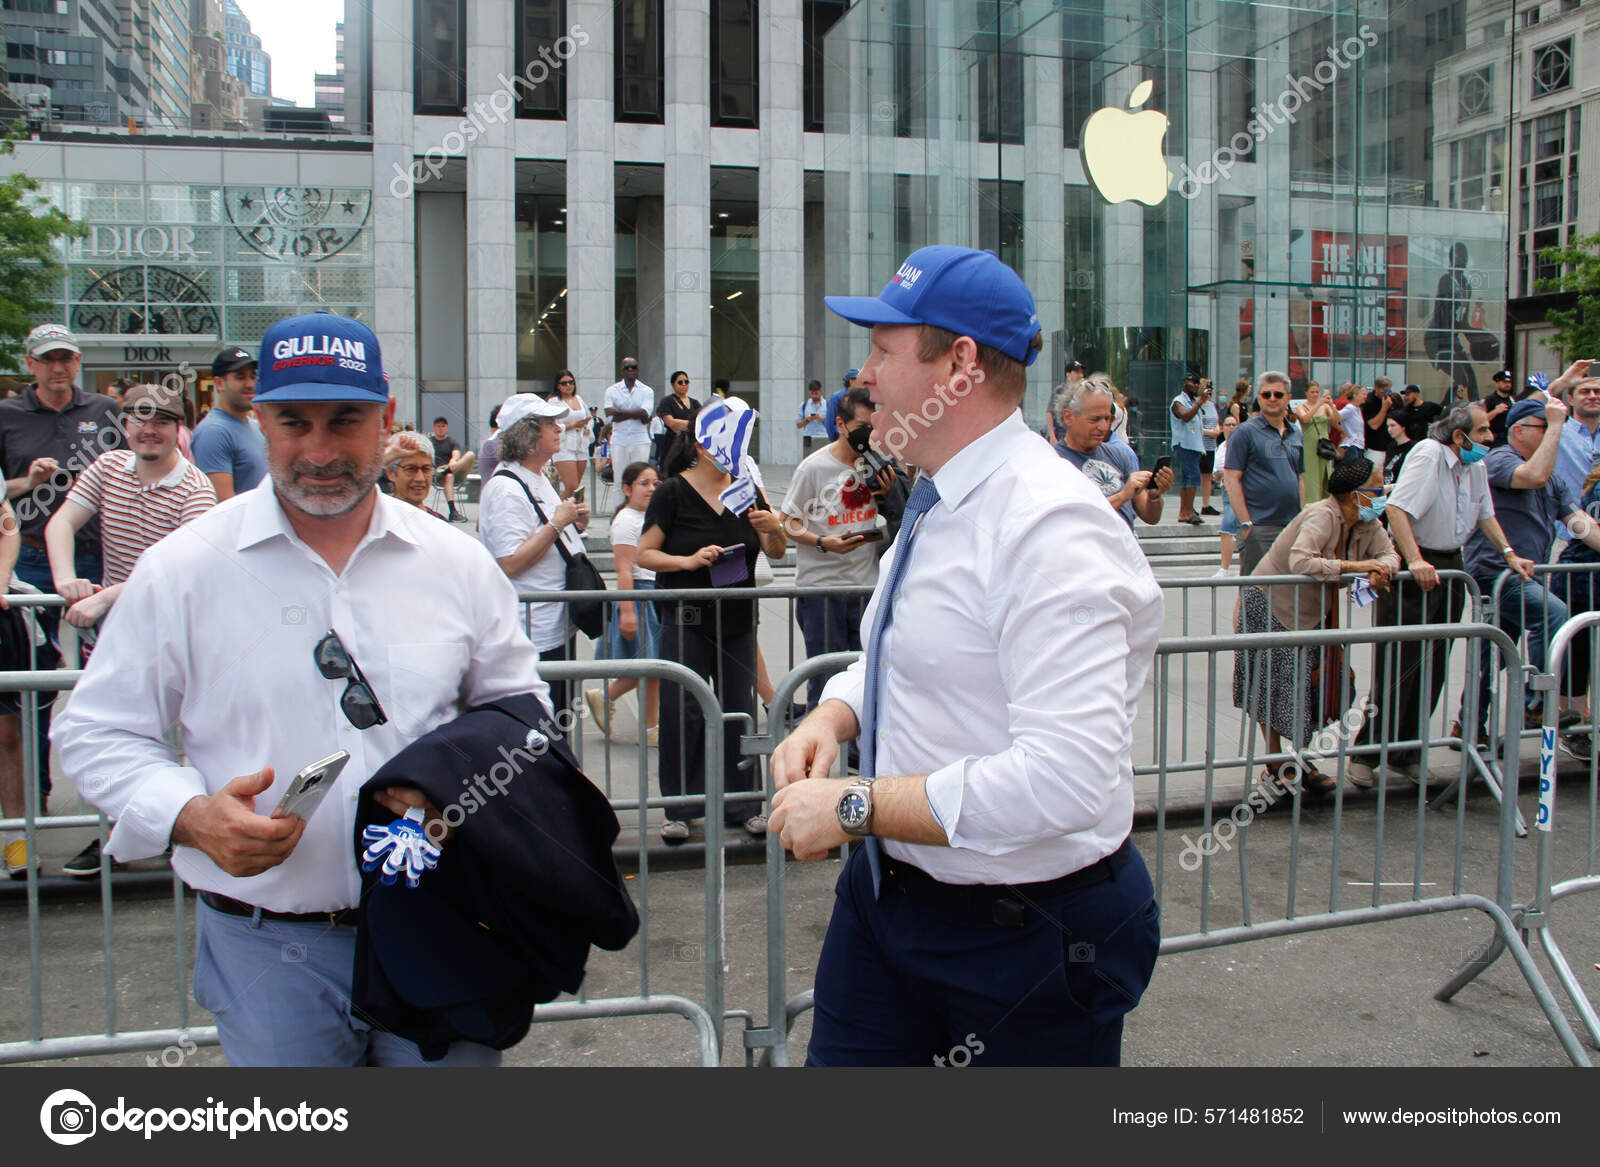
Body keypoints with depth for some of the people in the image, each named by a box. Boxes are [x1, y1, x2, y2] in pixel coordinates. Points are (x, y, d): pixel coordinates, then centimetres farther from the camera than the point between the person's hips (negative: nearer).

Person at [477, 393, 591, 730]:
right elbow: (511, 563, -24)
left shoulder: (539, 479, 15)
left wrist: (576, 524, 7)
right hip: (533, 633, -10)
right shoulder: (505, 488, -17)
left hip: (559, 624, 10)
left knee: (558, 719, 16)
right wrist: (557, 524, -19)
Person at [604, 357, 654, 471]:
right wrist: (636, 414, -9)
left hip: (640, 441, -1)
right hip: (619, 441, 1)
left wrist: (620, 411, -9)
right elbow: (610, 417, -6)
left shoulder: (647, 391, 6)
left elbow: (645, 413, -10)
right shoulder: (612, 391, 7)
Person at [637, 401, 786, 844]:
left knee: (739, 709, 6)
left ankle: (741, 803, 16)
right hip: (686, 620, -4)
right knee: (683, 712, -2)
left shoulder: (746, 490, 10)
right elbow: (644, 554, -4)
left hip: (737, 619, 4)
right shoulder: (673, 492, -3)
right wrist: (688, 560, -19)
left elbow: (776, 553, 12)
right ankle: (679, 809, 9)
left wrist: (774, 528, -10)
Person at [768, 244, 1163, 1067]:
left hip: (1025, 933, -8)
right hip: (888, 893, 8)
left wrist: (856, 807, -25)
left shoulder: (1049, 528, -24)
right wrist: (832, 716, 0)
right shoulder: (935, 501, 6)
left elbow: (1065, 778, -33)